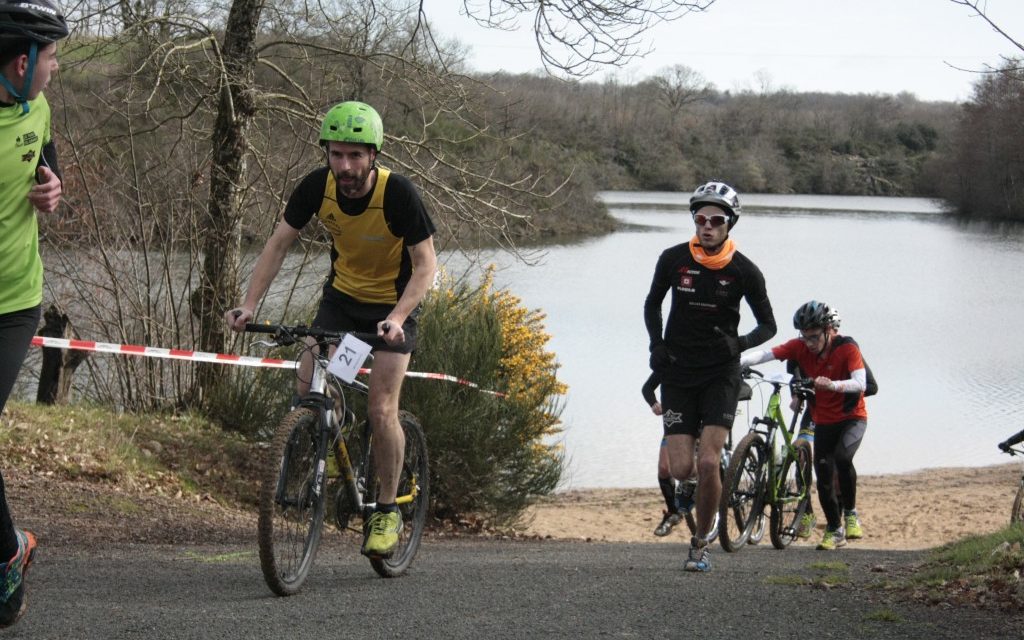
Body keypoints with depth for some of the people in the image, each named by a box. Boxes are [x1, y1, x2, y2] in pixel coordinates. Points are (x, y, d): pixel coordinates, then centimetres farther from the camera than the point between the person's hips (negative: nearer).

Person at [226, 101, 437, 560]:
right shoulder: (318, 186, -18)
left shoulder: (397, 193, -28)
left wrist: (397, 318, -39)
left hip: (394, 303, -4)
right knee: (307, 385, -15)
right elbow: (278, 244, -10)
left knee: (381, 410, -12)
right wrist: (249, 305, -21)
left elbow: (425, 265, -24)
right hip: (342, 294, 4)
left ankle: (387, 510, 5)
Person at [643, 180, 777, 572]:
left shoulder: (745, 272, -8)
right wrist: (656, 344, 0)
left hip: (721, 374, -1)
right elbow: (653, 303, 14)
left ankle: (701, 543, 3)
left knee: (708, 463, -15)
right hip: (677, 372, 1)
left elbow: (768, 325, 3)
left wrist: (741, 342, -17)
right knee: (681, 470, -7)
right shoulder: (673, 259, -4)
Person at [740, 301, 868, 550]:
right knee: (823, 479, 0)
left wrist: (832, 384, -49)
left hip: (852, 417, -4)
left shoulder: (847, 349, -19)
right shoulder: (800, 347, -9)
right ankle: (834, 530, 20)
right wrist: (737, 362, -36)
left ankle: (850, 513, -10)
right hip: (823, 421, 4)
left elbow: (860, 383, -31)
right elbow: (766, 354, -19)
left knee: (842, 457, -30)